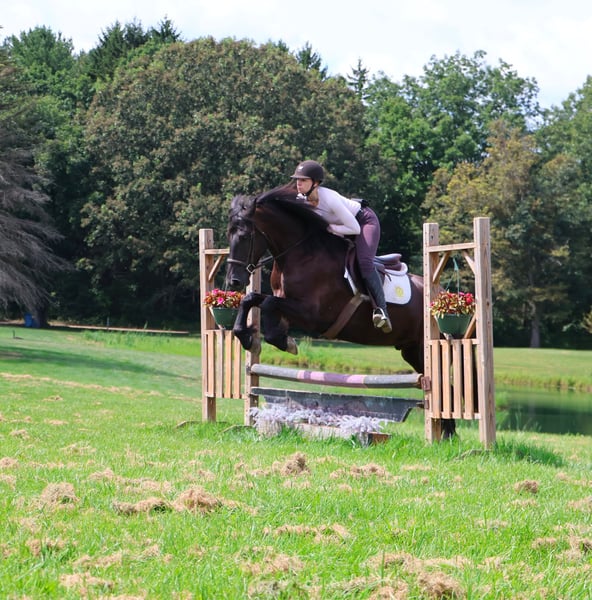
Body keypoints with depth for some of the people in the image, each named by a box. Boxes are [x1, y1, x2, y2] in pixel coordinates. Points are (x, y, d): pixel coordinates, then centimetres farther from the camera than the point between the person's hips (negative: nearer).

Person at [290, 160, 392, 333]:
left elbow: (355, 229, -32)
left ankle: (381, 309, -31)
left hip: (364, 221, -9)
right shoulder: (302, 198, -15)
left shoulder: (330, 199, -36)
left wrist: (329, 228, -28)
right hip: (339, 225, 9)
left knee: (364, 262, -27)